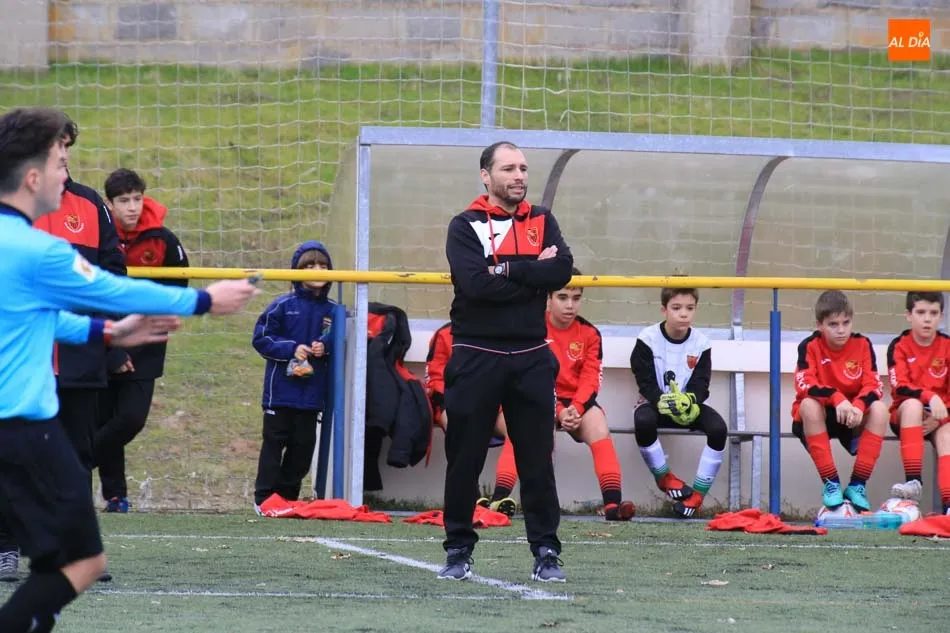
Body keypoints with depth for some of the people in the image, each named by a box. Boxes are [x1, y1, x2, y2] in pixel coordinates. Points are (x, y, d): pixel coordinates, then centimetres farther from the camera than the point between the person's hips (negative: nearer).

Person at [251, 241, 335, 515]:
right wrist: (291, 349, -15)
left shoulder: (332, 311, 4)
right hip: (281, 388, -4)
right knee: (274, 443, 1)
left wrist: (326, 347, -8)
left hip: (312, 392, 4)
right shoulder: (283, 306, -5)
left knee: (303, 446, 7)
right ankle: (264, 497, 5)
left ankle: (288, 496, 16)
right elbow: (261, 339, -4)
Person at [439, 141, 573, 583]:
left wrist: (508, 270, -13)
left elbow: (562, 270, -7)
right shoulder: (465, 227, 0)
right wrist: (534, 275, -10)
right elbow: (476, 284, -16)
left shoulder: (541, 222, 11)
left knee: (537, 459, 2)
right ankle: (458, 551, 12)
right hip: (476, 358, -2)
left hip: (531, 359, 2)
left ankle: (546, 553, 6)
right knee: (465, 458, 3)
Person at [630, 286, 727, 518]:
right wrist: (665, 402, -32)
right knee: (643, 420, -39)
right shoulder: (648, 340, -9)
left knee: (718, 427, -27)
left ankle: (698, 493, -20)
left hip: (689, 405, 2)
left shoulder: (701, 343, -2)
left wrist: (689, 401, -29)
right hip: (655, 402, -2)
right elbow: (646, 382, -12)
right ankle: (664, 477, -15)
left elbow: (700, 385, -5)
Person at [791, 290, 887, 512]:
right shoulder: (810, 346, -12)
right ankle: (830, 483, -30)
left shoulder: (862, 345, -5)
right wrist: (837, 399, -41)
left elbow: (873, 385, -12)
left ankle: (857, 484, -23)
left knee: (879, 408, -27)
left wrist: (858, 406, -34)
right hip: (819, 418, -2)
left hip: (853, 418, 2)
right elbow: (805, 384, -25)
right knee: (809, 404, -35)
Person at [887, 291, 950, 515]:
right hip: (906, 416, -1)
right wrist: (930, 397, -33)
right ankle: (913, 481, -39)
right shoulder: (899, 346, -4)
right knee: (912, 404, -34)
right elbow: (900, 388, -17)